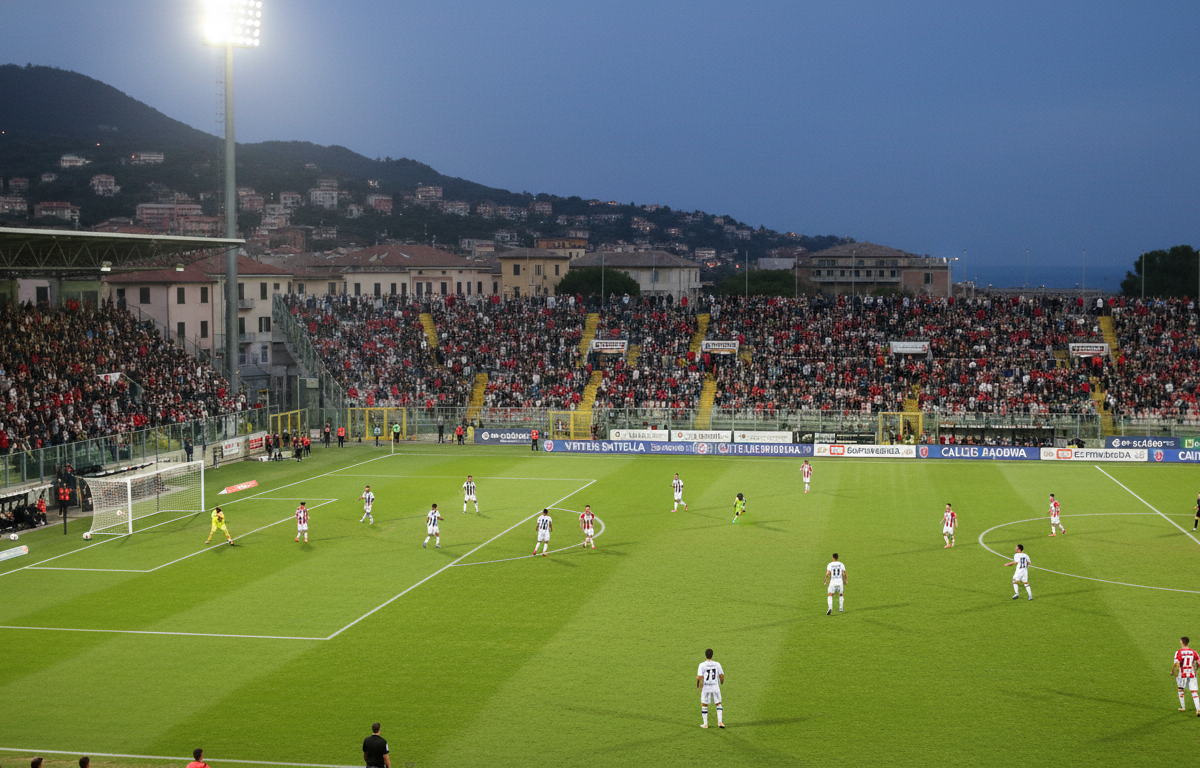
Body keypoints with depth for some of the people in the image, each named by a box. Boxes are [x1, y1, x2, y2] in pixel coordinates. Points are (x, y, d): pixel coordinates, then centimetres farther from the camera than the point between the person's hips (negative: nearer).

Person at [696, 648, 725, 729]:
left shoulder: (702, 665, -9)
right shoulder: (717, 664, -2)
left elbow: (699, 677, -13)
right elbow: (721, 675, 1)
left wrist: (697, 684, 6)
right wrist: (722, 682, 22)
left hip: (706, 687, -2)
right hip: (715, 687, 2)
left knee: (704, 705, 11)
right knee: (718, 704, 14)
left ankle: (705, 723, 12)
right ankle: (720, 722, 5)